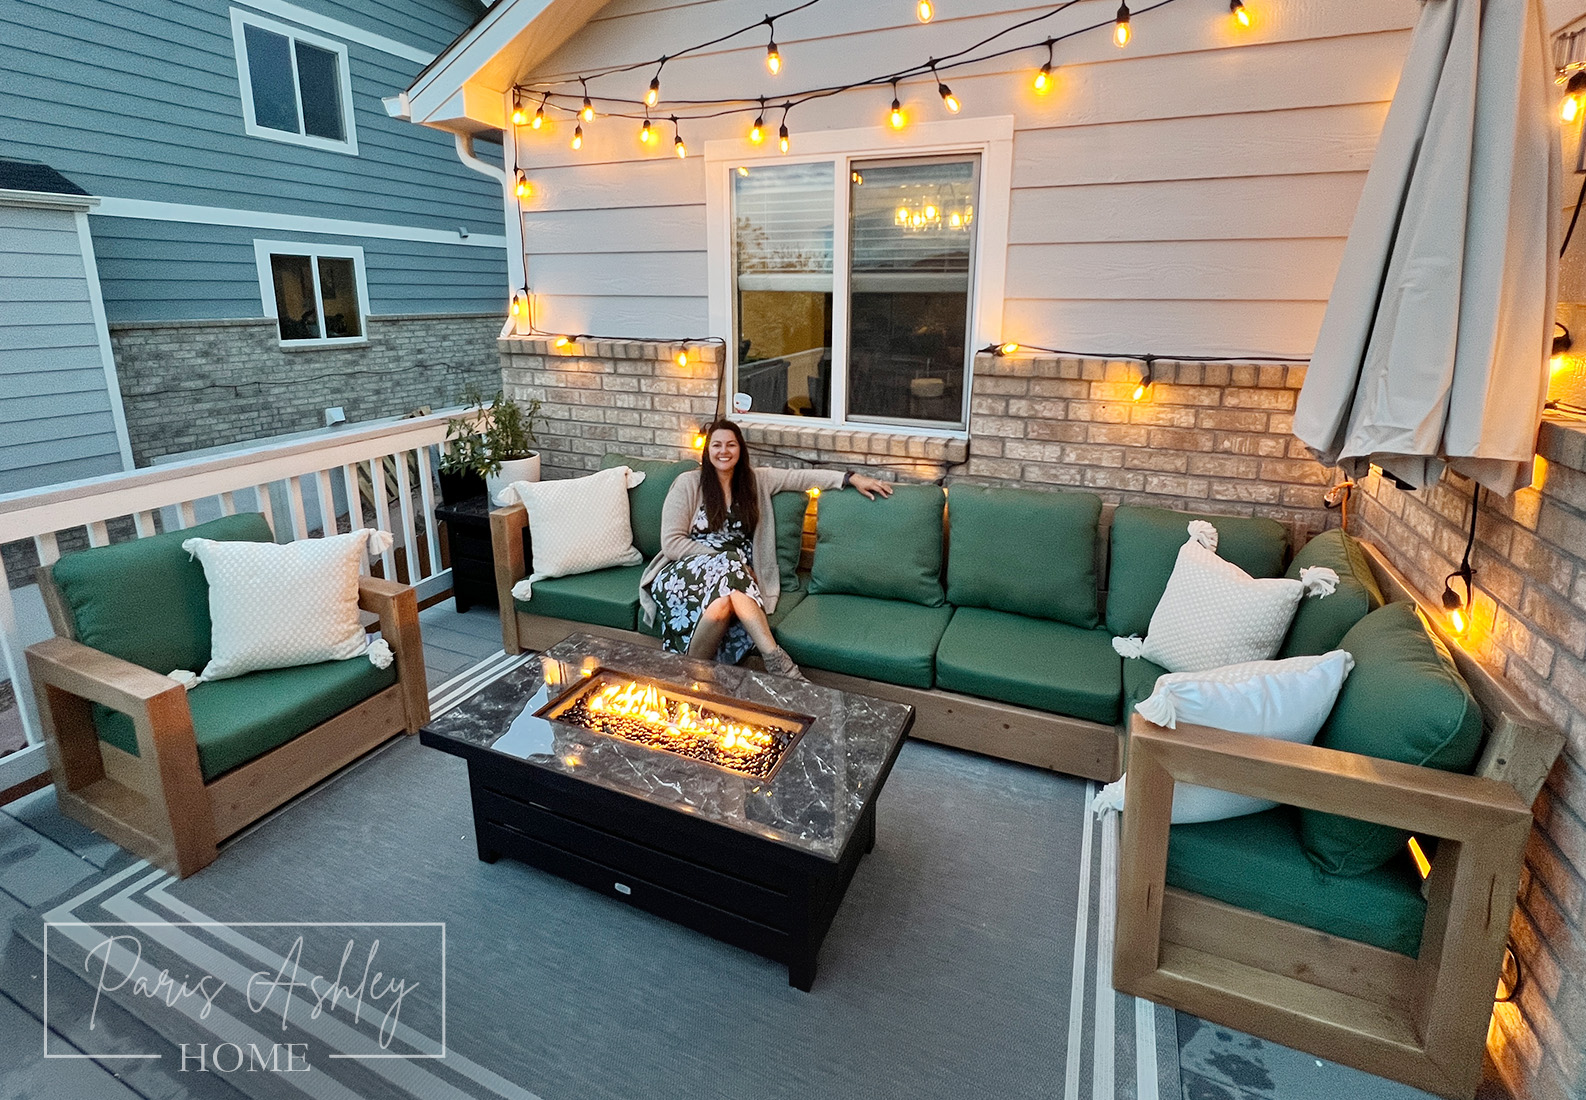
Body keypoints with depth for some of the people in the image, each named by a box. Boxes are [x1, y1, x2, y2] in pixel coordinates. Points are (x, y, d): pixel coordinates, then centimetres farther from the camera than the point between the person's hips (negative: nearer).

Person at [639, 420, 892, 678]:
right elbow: (671, 543, -5)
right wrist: (725, 560, -10)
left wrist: (851, 478, 0)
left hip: (733, 572, 3)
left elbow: (801, 477, 10)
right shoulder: (688, 483, 1)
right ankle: (777, 660, -42)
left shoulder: (755, 480, 14)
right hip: (684, 572, -3)